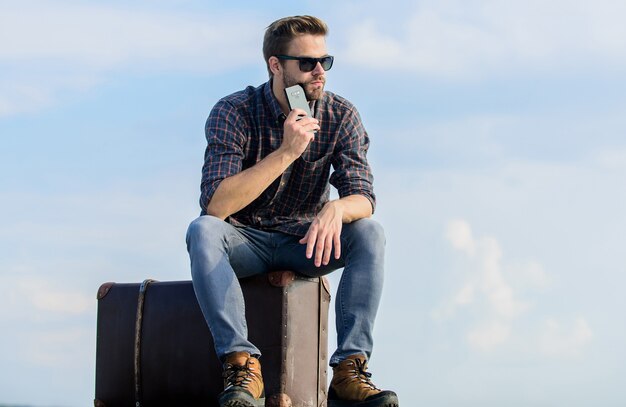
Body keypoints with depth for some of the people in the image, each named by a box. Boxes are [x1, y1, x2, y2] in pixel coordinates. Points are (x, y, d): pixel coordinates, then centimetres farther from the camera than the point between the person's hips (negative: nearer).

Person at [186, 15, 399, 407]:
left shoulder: (341, 115, -9)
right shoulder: (234, 113, -17)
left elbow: (362, 197, -16)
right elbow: (215, 205, -28)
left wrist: (335, 209, -42)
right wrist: (285, 152, -35)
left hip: (304, 242, 2)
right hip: (245, 240, -2)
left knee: (369, 233, -25)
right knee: (202, 231, -33)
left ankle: (349, 368, -30)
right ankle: (242, 364, -39)